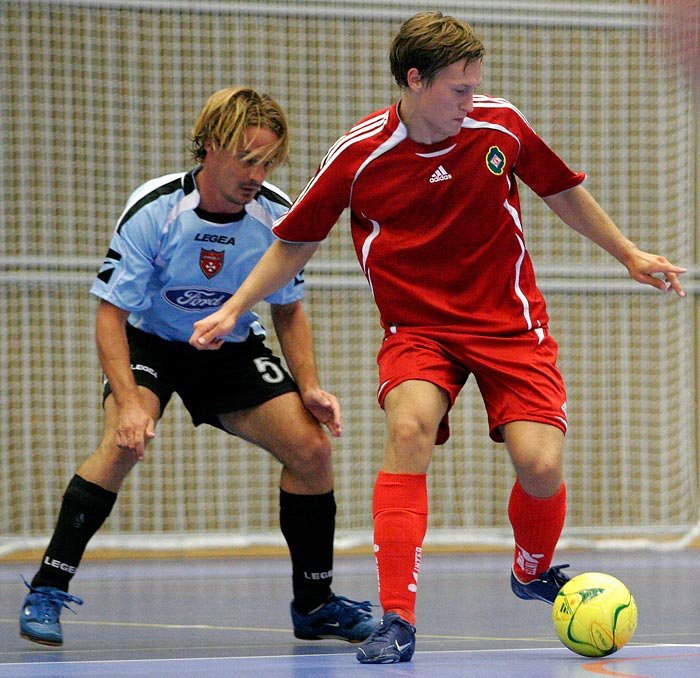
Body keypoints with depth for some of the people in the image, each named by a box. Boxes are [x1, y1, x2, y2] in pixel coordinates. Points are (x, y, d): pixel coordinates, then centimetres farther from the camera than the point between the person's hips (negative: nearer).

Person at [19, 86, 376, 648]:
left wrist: (310, 387, -13)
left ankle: (315, 604, 7)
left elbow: (288, 311, 1)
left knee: (311, 448, -12)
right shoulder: (153, 211, -26)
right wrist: (128, 402, -36)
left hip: (235, 349, 3)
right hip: (152, 342, -3)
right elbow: (111, 314, -23)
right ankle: (47, 591, -21)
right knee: (123, 445, -30)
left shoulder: (278, 216, -16)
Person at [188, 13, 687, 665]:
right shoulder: (358, 154, -11)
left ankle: (534, 570, 22)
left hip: (509, 319, 1)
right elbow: (295, 240, 4)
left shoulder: (500, 125, -7)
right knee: (409, 426, -31)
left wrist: (629, 254, 16)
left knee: (540, 465, -15)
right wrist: (233, 308, -3)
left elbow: (562, 191, 12)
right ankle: (397, 618, -26)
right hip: (417, 326, -1)